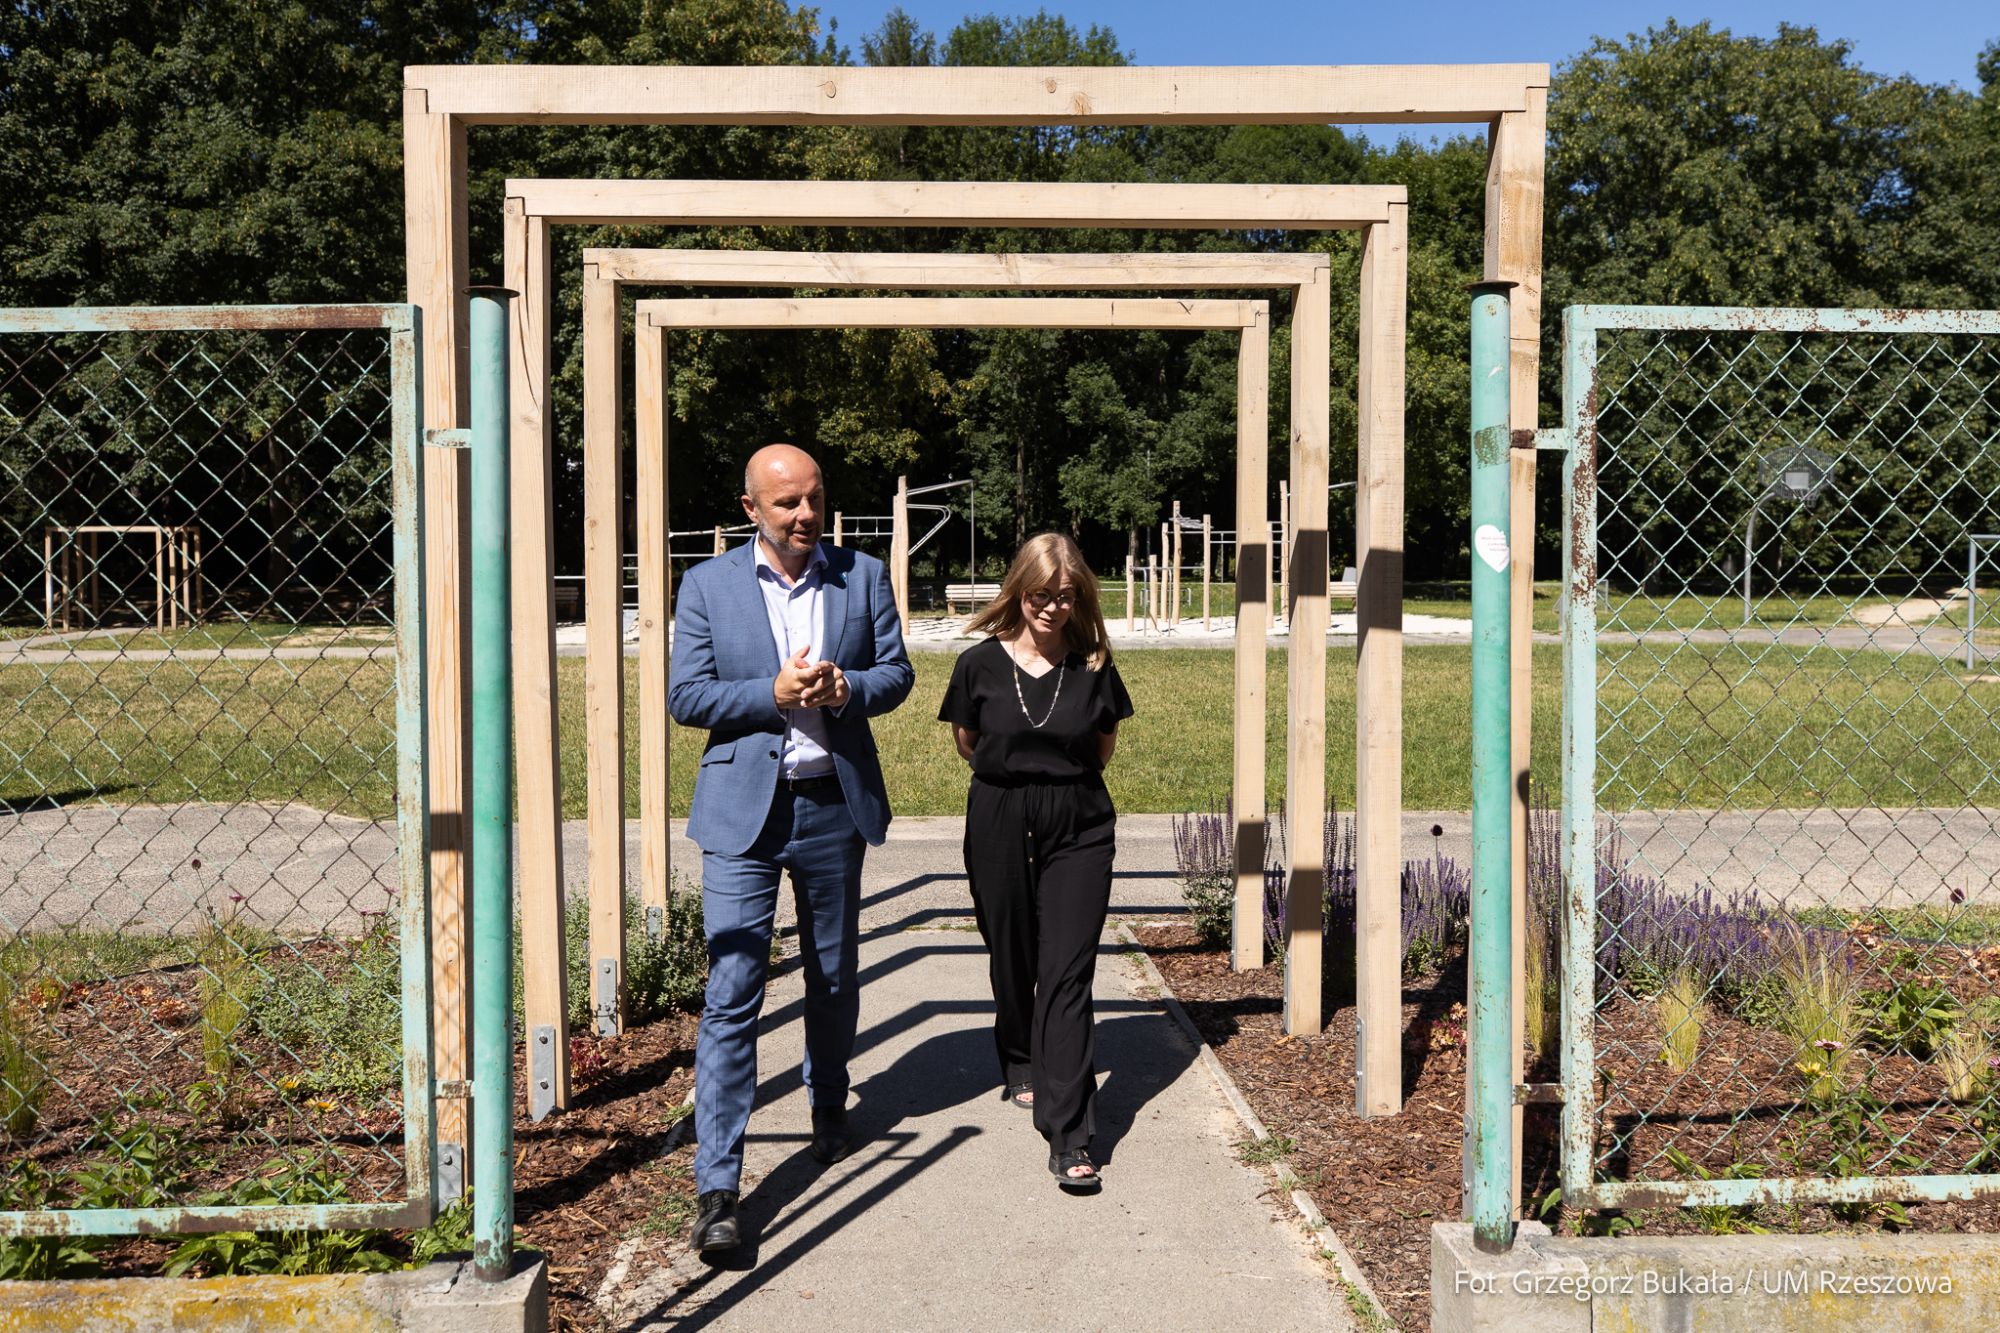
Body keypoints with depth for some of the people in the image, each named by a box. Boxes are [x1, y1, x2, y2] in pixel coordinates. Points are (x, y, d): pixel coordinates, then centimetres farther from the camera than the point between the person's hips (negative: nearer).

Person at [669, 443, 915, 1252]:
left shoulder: (863, 577, 5)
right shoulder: (707, 585, 0)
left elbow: (896, 673, 6)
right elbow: (685, 697, -3)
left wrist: (847, 689, -15)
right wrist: (772, 695, -17)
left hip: (834, 804, 3)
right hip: (743, 811, -2)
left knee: (835, 977, 17)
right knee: (731, 994, -8)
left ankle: (828, 1110, 43)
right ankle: (716, 1187, -5)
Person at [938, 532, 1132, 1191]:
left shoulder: (1093, 667, -1)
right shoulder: (981, 663, -3)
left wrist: (1056, 777, 10)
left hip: (1079, 828, -1)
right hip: (1000, 827, 1)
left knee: (1067, 976, -8)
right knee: (1012, 963, 16)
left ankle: (1068, 1135, -10)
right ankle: (1021, 1067, 44)